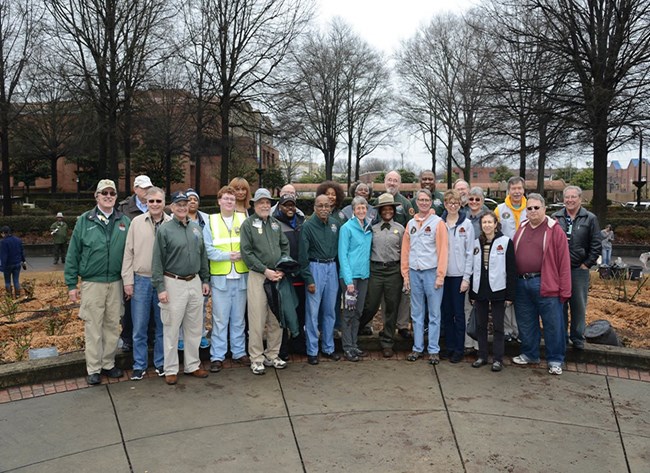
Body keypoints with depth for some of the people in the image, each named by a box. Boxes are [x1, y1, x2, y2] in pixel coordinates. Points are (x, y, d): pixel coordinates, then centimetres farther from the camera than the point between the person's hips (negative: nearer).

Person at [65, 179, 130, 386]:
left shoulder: (124, 222, 3)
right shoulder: (84, 221, -1)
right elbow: (73, 254, 0)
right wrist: (71, 284, -3)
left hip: (116, 283, 2)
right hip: (92, 283, -2)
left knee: (112, 326, 11)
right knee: (93, 327, 4)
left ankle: (108, 363, 25)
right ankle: (93, 368, 15)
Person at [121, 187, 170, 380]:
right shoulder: (136, 222, 1)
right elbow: (128, 252, 3)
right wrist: (127, 280, -1)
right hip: (141, 280, 0)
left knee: (162, 326, 10)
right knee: (139, 327, 5)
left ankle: (161, 363, 24)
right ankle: (139, 365, 19)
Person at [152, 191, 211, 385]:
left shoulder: (196, 228, 9)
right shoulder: (164, 230, -7)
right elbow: (157, 261, -9)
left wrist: (205, 280, 12)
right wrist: (160, 288, -13)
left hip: (195, 282, 5)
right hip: (174, 283, -5)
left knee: (194, 328, 12)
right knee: (171, 329, 3)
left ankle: (192, 365, 25)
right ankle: (171, 369, 15)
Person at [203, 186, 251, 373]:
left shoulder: (244, 220, 6)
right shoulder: (211, 222, 3)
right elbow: (209, 250, -5)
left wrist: (241, 254, -16)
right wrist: (229, 255, -13)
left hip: (241, 276, 2)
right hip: (220, 277, -2)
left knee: (239, 318, 12)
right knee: (220, 319, 2)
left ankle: (239, 352, 24)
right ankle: (217, 356, 11)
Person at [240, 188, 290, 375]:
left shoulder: (276, 223, 14)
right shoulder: (248, 224, -2)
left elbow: (285, 246, 15)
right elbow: (247, 253, -8)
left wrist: (282, 268, -1)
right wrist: (265, 270, -13)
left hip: (277, 276, 5)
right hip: (257, 276, -5)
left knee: (276, 318, 9)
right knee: (257, 319, -3)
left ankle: (273, 355, 22)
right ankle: (256, 359, 8)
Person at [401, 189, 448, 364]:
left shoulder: (438, 222, -3)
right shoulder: (410, 224, 10)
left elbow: (442, 250, -7)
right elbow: (405, 250, 11)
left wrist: (440, 276, -12)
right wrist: (405, 274, 6)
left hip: (431, 272, -4)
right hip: (414, 272, 4)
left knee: (434, 314, 2)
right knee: (416, 314, 10)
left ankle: (433, 350, 10)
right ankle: (417, 348, 18)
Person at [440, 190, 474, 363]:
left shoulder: (466, 225, -3)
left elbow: (469, 253, -4)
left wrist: (466, 277, -7)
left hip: (459, 275, -3)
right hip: (442, 273, 3)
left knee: (458, 313, 3)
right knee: (446, 312, 10)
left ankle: (459, 349, 13)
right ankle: (449, 345, 22)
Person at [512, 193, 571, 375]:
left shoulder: (555, 230, -4)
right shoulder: (521, 229, 12)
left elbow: (564, 262, -7)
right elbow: (513, 256, 12)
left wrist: (564, 290, -11)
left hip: (545, 284, -5)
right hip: (521, 283, 5)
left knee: (553, 324, 4)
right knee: (525, 323, 15)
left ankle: (555, 360, 18)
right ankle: (529, 354, 32)